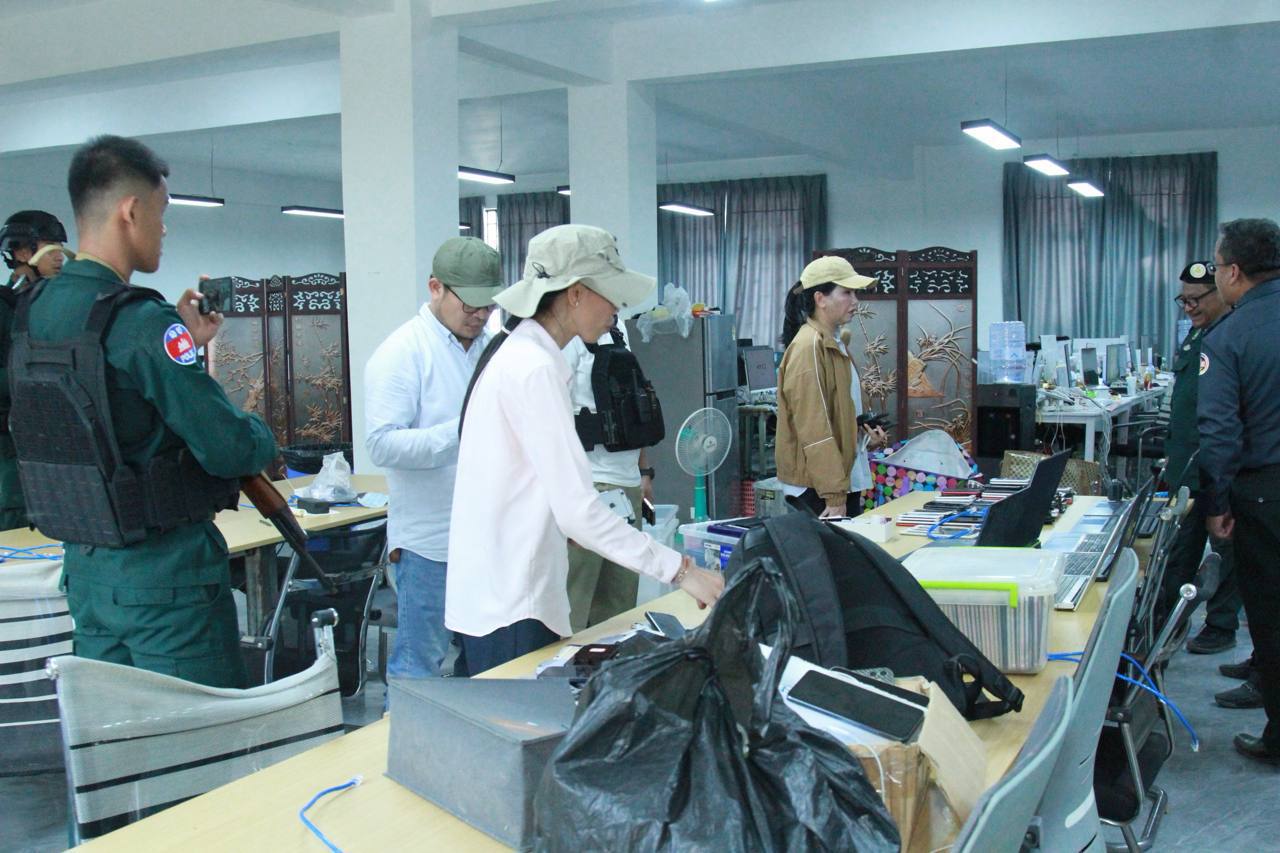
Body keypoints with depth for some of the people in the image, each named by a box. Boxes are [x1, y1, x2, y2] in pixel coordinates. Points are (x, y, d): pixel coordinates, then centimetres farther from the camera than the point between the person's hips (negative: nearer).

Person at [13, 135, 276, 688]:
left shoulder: (33, 313, 5)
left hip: (85, 565, 8)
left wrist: (183, 342, 14)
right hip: (164, 571, -8)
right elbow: (230, 450, -21)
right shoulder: (142, 322, -21)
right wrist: (262, 438, 1)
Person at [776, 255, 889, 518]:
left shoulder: (835, 345, 13)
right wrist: (834, 496, -22)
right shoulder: (809, 347, -16)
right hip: (818, 491, -9)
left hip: (844, 480, 9)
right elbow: (814, 430, -20)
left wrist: (864, 436, 7)